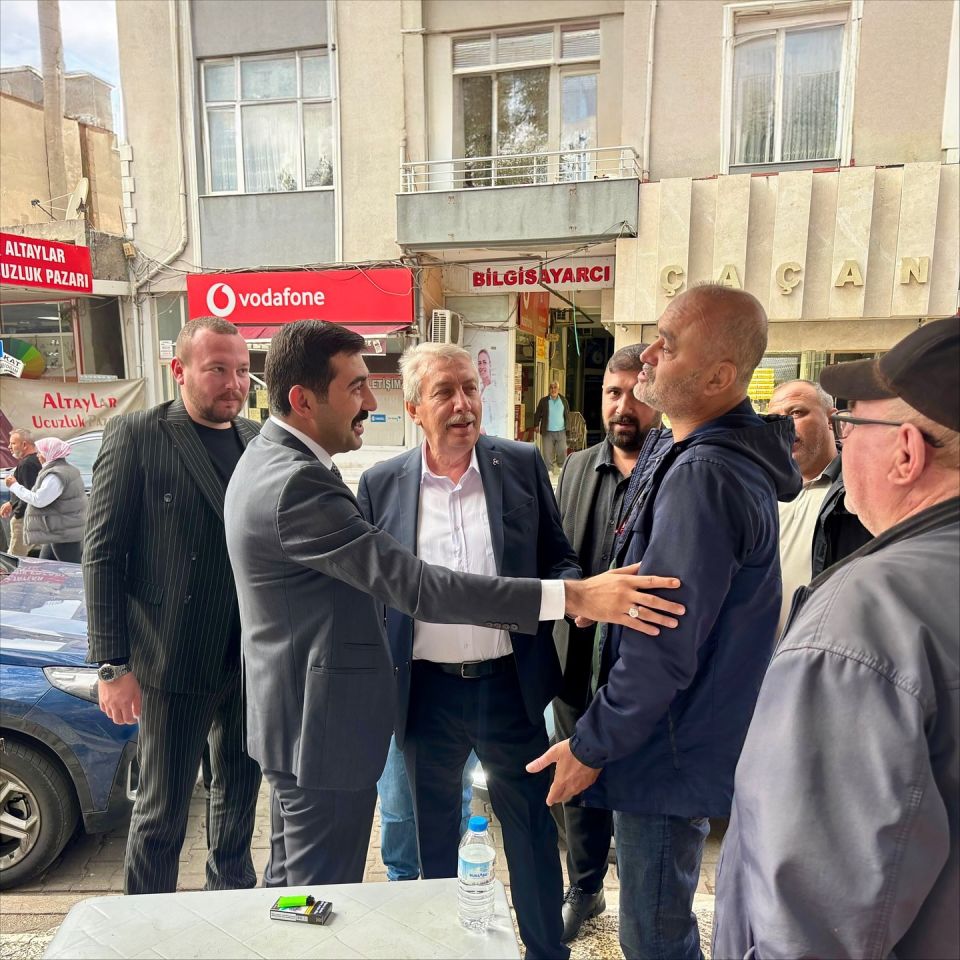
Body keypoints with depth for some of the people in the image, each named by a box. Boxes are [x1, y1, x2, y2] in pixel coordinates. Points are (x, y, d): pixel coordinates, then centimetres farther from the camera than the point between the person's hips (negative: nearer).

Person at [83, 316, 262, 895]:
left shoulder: (259, 441, 5)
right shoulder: (136, 436, -8)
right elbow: (103, 555, -9)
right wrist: (112, 666, -11)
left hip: (253, 657, 5)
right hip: (175, 663, -4)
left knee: (241, 792, 21)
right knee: (162, 811, 12)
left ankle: (234, 898, 44)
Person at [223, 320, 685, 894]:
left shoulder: (274, 461, 5)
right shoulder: (296, 483, -28)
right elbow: (414, 585, -33)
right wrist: (573, 596, -34)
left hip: (293, 715, 10)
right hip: (325, 725, -10)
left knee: (294, 881, 26)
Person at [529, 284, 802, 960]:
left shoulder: (702, 476, -27)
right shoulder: (677, 451, 5)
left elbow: (664, 649, -26)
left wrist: (592, 746, -16)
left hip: (669, 753, -9)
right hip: (679, 741, 10)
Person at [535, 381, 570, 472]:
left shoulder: (564, 400, 6)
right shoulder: (543, 401, 1)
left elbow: (567, 414, 10)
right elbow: (537, 414, 4)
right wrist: (536, 425, -3)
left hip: (561, 431, 1)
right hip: (547, 432, -1)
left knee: (562, 452, 6)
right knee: (548, 453, 2)